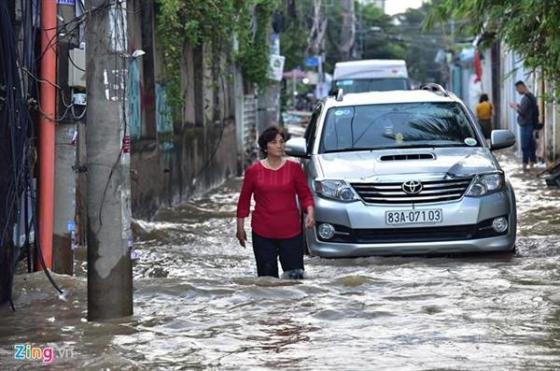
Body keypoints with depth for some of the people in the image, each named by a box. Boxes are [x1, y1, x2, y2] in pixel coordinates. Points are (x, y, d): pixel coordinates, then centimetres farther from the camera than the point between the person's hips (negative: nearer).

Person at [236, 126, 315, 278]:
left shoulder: (294, 168, 1)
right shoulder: (253, 171, 1)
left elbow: (305, 195, 5)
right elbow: (244, 201, 8)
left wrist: (310, 213, -14)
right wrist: (240, 227, 8)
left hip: (290, 232, 0)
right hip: (262, 234, 0)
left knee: (295, 275, -2)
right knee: (267, 277, 3)